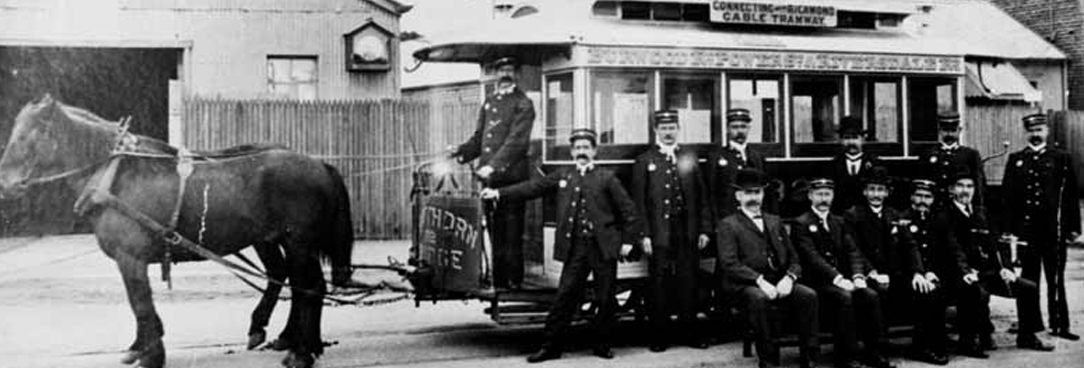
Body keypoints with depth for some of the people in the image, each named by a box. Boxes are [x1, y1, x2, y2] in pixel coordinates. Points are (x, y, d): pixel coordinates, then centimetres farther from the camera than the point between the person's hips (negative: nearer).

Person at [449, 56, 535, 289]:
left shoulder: (522, 104, -2)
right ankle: (498, 281, 16)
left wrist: (494, 166, -24)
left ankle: (514, 283, 2)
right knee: (495, 233, 10)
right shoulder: (489, 102, 18)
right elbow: (479, 138, 20)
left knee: (512, 235, -4)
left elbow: (517, 141, -13)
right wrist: (460, 151, 1)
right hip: (490, 177, 6)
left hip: (512, 176, -6)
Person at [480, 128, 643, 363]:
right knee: (565, 297, 0)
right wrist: (499, 194, 2)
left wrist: (628, 240, -2)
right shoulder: (563, 176, 12)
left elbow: (628, 209, 3)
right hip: (575, 248, 2)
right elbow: (533, 188, 9)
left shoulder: (606, 178, 3)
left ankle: (602, 346, 19)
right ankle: (551, 347, 6)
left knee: (606, 299, 4)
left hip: (604, 248, -1)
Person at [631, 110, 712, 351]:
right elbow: (639, 202, 1)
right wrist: (644, 235, -7)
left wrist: (704, 229, 3)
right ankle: (660, 335, 9)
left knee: (688, 283, 3)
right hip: (659, 234, -2)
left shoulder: (690, 159, 12)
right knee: (659, 285, 1)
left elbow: (702, 197, 11)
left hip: (688, 234, 2)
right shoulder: (644, 162, 5)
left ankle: (688, 332, 13)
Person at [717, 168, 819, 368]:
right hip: (746, 285, -4)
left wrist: (789, 277, -5)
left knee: (809, 295, -23)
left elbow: (793, 258, 18)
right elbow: (730, 264, -8)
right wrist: (759, 280, -22)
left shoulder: (775, 221, 23)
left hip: (778, 283, 5)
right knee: (759, 298, -37)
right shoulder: (727, 225, 5)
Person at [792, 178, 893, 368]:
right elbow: (812, 257, -13)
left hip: (842, 279, 6)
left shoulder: (839, 222, 21)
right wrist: (837, 279, -24)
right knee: (844, 297, -32)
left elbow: (853, 251, 10)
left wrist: (858, 276, -10)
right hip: (817, 281, -6)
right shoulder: (801, 224, -1)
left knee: (871, 296, -20)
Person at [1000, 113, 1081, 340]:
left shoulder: (1062, 159, 4)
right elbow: (1008, 195, 4)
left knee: (1055, 279, 5)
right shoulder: (1015, 160, 7)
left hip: (1054, 229, -1)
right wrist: (1008, 228, -2)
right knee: (1028, 278, 6)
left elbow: (1072, 195, 3)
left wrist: (1073, 226, -2)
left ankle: (1059, 325, 10)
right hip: (1025, 229, 1)